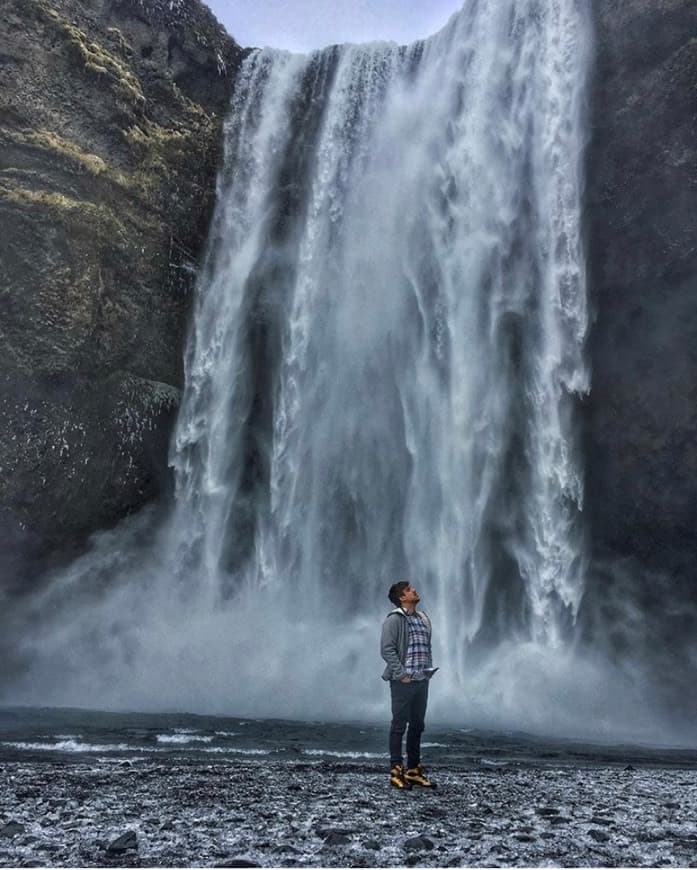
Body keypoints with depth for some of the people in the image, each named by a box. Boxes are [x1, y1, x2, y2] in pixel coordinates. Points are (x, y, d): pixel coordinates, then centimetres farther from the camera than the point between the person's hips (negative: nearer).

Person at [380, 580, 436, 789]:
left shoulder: (423, 619, 14)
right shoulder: (394, 619, -10)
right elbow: (387, 649, -14)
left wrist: (429, 670, 9)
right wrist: (401, 674, -15)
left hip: (422, 680, 7)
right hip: (403, 681, -7)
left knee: (417, 725, 13)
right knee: (399, 725, 0)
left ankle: (413, 770, 23)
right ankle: (396, 771, 8)